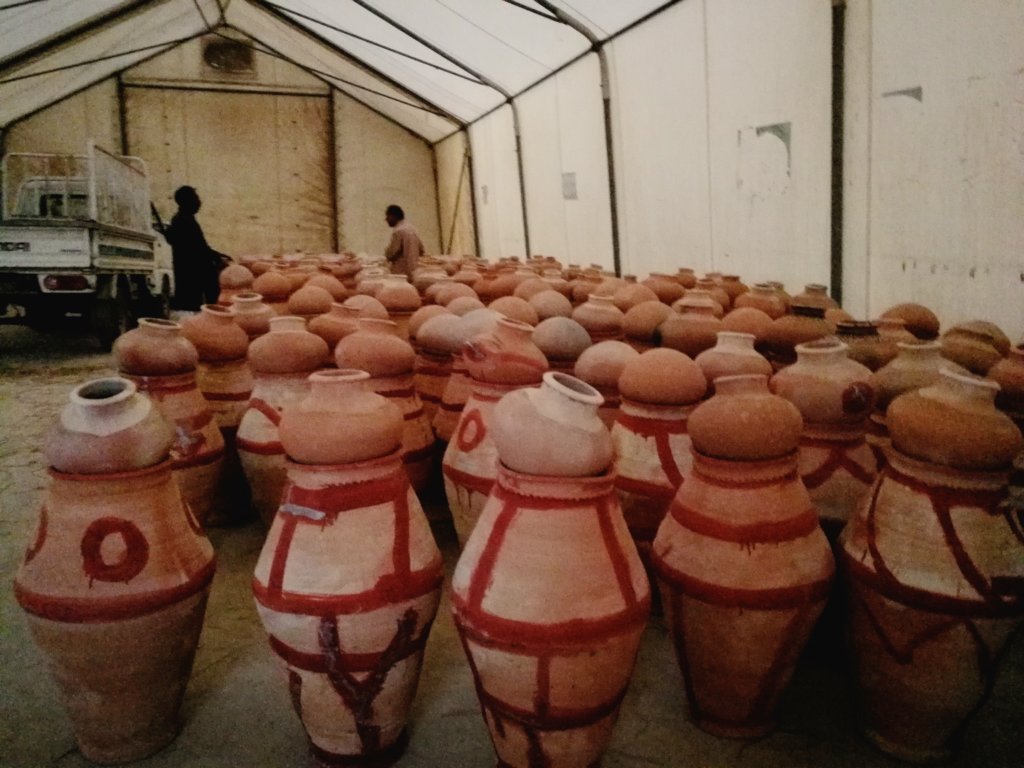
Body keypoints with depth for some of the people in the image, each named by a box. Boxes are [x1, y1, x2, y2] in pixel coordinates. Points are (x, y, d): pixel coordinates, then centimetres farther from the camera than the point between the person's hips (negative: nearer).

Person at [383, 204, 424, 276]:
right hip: (413, 270, 9)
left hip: (401, 271, -9)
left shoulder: (398, 231, -15)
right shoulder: (411, 228, 13)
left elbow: (390, 253, -14)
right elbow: (421, 249, 19)